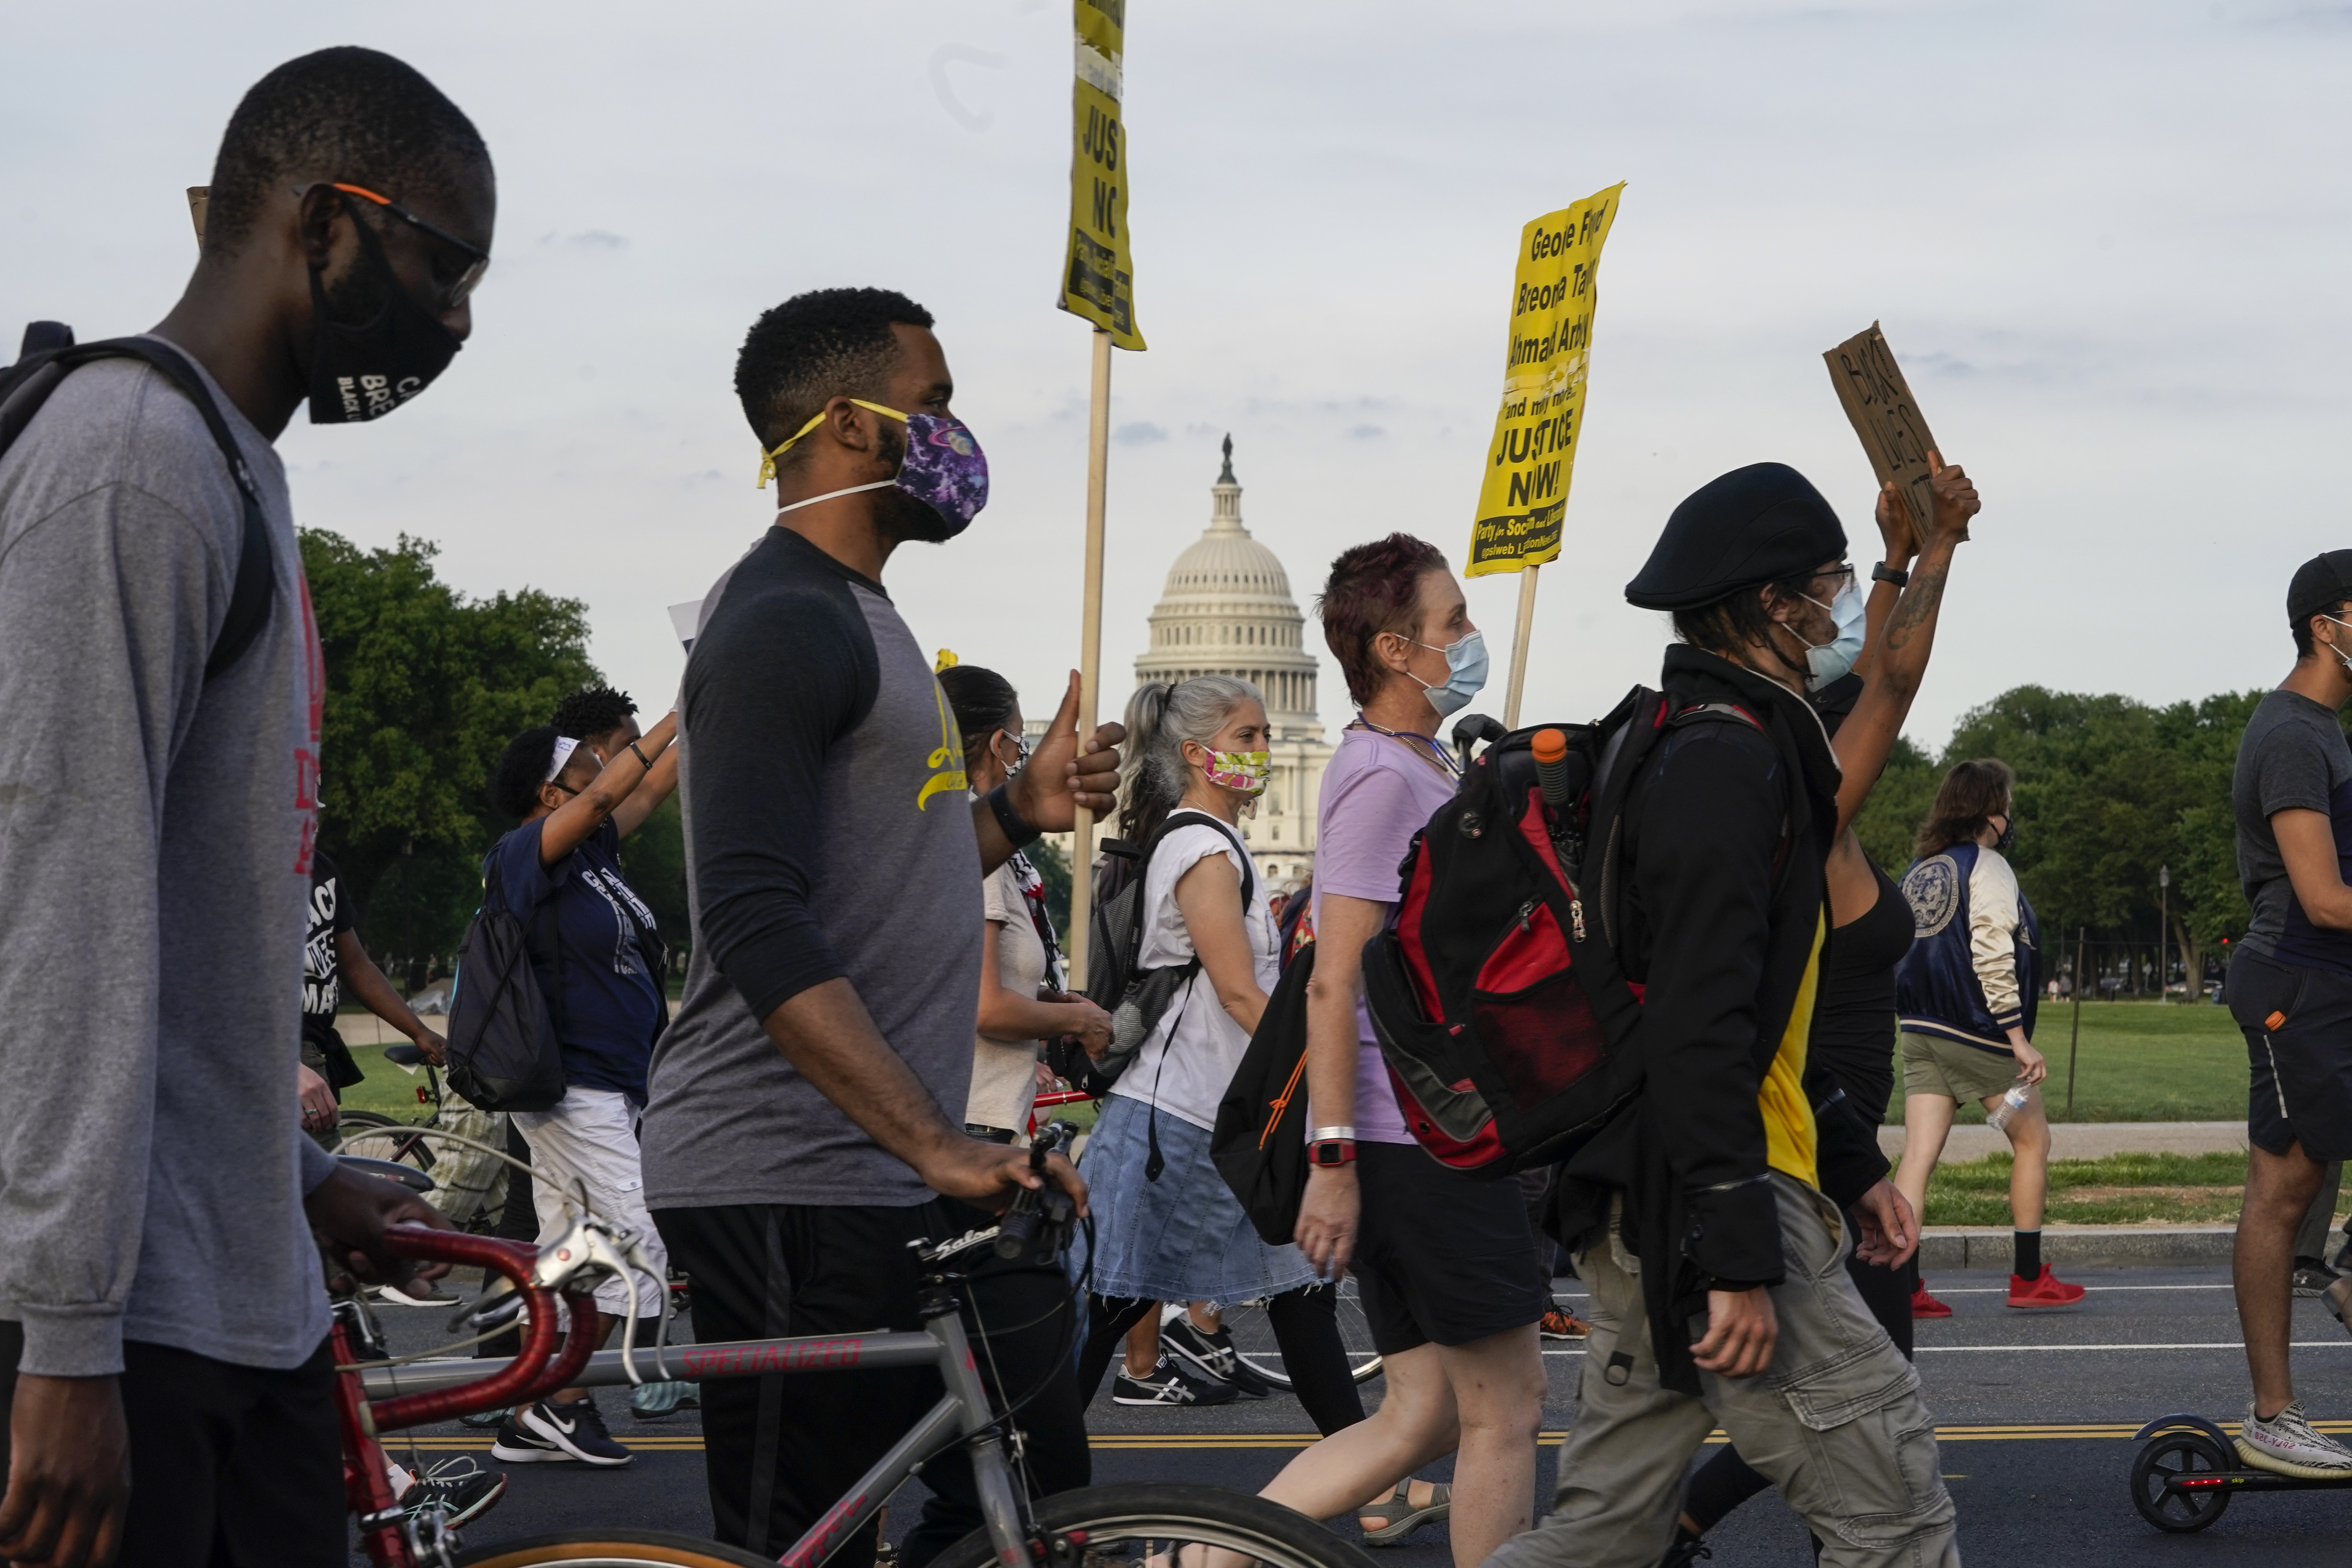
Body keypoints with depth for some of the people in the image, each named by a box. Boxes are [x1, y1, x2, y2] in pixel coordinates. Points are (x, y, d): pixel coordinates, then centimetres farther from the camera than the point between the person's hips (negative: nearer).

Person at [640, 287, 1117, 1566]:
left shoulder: (853, 619, 20)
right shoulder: (782, 623, -13)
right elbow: (759, 930, -24)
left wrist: (1017, 813, 11)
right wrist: (942, 1147, -28)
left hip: (893, 1176, 10)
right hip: (789, 1187, -10)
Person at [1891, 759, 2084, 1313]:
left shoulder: (1919, 869, 13)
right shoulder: (1986, 868, -9)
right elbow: (1992, 957, -17)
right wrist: (2019, 1038, -17)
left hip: (1920, 1033, 7)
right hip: (1976, 1035, -7)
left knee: (1918, 1155, 1)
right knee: (2033, 1141, 9)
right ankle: (2029, 1278, 12)